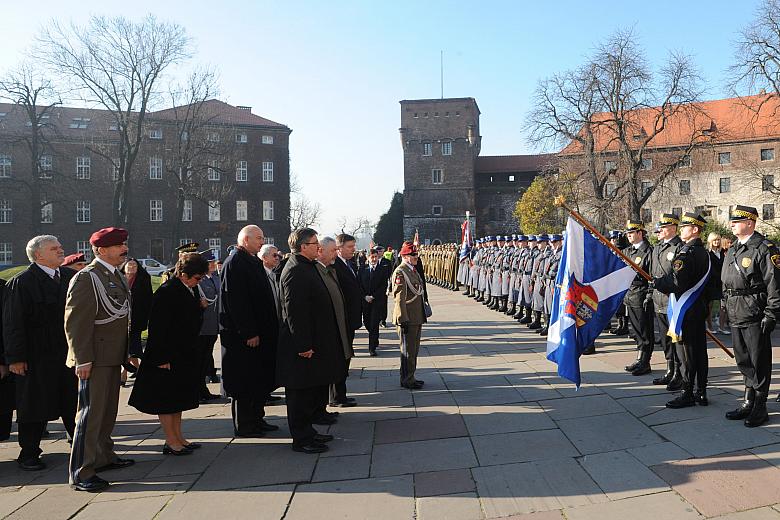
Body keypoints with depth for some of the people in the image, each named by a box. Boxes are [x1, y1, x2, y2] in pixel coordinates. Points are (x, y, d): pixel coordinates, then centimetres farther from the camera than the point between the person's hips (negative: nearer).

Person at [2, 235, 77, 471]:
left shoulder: (71, 277, 7)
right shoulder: (22, 282, -8)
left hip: (69, 353, 5)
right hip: (36, 356, -5)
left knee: (73, 405, 12)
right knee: (34, 406, 8)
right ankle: (28, 454, 23)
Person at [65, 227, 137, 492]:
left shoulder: (117, 276, 15)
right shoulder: (86, 278, -14)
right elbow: (75, 322, -19)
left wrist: (130, 352, 21)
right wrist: (82, 360, -22)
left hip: (113, 356, 9)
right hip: (95, 358, -9)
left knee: (108, 410, 20)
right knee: (91, 413, -5)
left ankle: (104, 457, 34)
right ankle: (81, 473, 3)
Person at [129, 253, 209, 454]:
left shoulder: (191, 289, 5)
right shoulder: (166, 292, -21)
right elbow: (158, 328, -22)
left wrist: (200, 307, 2)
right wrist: (162, 358, -22)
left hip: (185, 354, 9)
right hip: (168, 355, -9)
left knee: (178, 398, 18)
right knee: (165, 399, 4)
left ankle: (178, 437, 28)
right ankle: (171, 442, 13)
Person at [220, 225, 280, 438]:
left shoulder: (253, 261, 15)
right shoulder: (235, 262, -15)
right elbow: (236, 301, -21)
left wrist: (268, 329, 16)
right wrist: (249, 332, -22)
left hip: (260, 331, 10)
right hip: (244, 334, -10)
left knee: (260, 378, 15)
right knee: (245, 381, 0)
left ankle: (257, 419, 26)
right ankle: (243, 426, 11)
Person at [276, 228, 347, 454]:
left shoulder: (307, 267, 13)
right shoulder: (295, 272, -19)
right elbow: (294, 312, -24)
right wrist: (304, 345, -24)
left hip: (314, 342, 11)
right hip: (302, 347, -10)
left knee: (315, 390, 19)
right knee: (301, 393, 2)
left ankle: (307, 431, 32)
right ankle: (301, 439, 13)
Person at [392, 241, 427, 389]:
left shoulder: (413, 270, 14)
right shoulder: (400, 272, -16)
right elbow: (399, 298, -19)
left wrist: (422, 315, 21)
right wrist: (403, 320, -21)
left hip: (417, 318, 9)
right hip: (407, 319, -9)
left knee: (414, 349, 17)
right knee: (408, 351, 1)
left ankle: (409, 377, 29)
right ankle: (407, 380, 12)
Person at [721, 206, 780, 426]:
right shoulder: (732, 251, 15)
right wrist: (727, 309, 17)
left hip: (755, 316, -8)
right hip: (736, 316, 8)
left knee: (759, 362, 2)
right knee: (744, 361, 15)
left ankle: (760, 407, 13)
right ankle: (749, 402, 26)